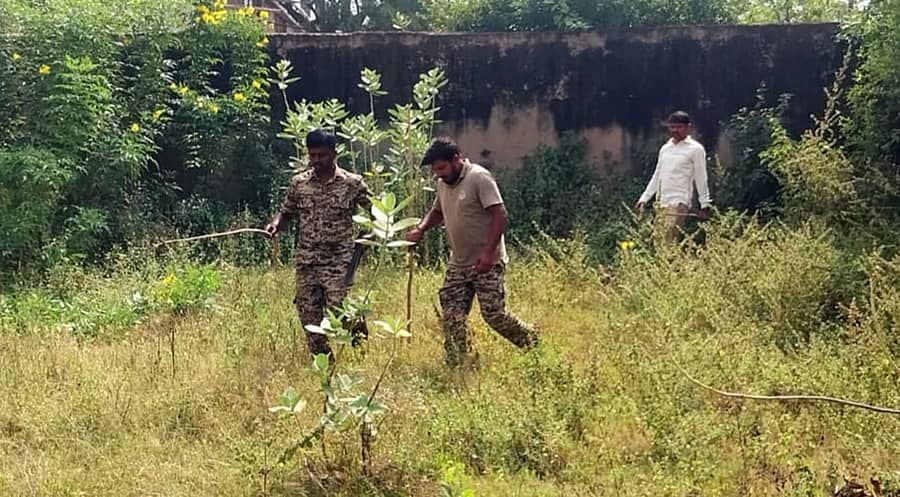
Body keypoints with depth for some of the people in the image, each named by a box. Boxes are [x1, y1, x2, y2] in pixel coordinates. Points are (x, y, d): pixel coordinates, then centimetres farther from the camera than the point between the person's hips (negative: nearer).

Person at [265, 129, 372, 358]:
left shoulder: (353, 183, -2)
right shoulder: (298, 183, 6)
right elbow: (287, 212, 15)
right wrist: (276, 224, -6)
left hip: (339, 261, -3)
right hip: (306, 262, 3)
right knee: (309, 315, 4)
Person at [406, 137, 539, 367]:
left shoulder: (479, 177, -13)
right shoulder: (443, 183, 10)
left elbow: (499, 214, -19)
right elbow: (437, 212, 27)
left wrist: (488, 252, -25)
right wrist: (421, 229, 6)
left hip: (487, 263, -7)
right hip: (458, 263, 7)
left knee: (494, 314, -6)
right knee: (451, 317, 0)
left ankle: (530, 340, 19)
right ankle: (456, 366, 8)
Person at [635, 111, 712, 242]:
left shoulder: (695, 149, 0)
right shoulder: (665, 148, 17)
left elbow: (701, 179, 0)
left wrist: (705, 205, -1)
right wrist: (644, 199, 18)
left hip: (679, 203, -7)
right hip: (661, 203, 7)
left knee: (668, 242, -20)